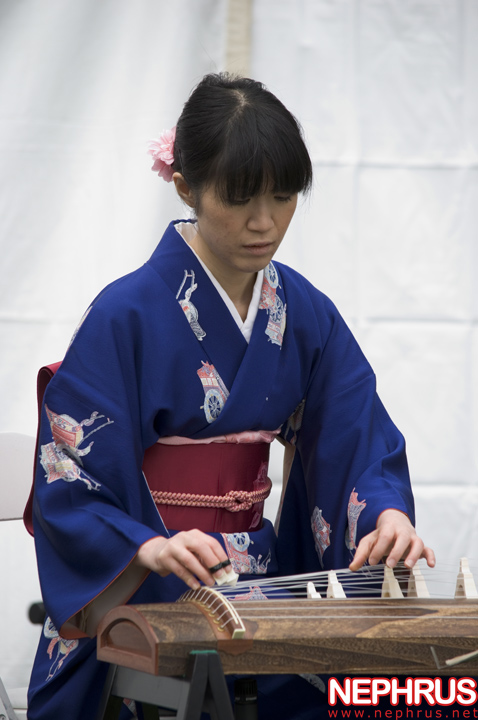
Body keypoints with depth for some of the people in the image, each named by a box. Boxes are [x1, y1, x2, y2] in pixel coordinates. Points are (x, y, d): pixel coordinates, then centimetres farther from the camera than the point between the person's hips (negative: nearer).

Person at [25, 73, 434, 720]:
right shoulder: (129, 315, -10)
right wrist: (149, 547, -29)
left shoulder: (306, 314, 8)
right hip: (139, 595, -5)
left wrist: (388, 512, -18)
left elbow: (364, 445, 4)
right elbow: (68, 483, -11)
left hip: (259, 582, 5)